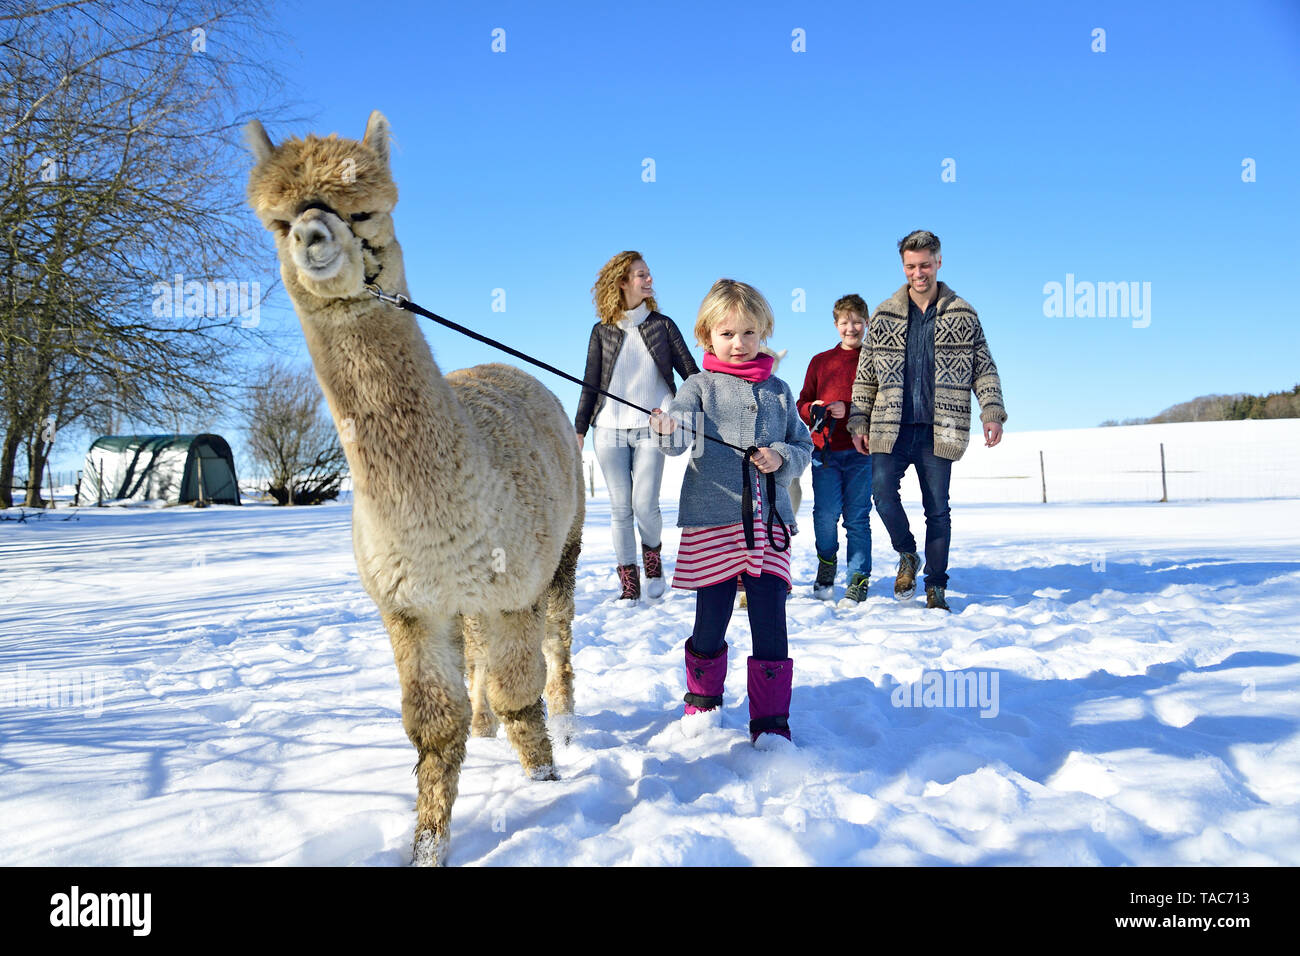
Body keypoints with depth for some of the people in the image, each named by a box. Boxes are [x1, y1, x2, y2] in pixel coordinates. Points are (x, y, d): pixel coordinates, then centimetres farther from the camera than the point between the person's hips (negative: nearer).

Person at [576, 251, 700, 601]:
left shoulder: (663, 325, 6)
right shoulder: (602, 331, 6)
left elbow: (690, 373, 7)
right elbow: (590, 385, 9)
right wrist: (579, 430, 5)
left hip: (651, 430, -1)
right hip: (610, 431, 1)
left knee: (644, 505, -8)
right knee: (620, 508, 2)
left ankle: (652, 555, 23)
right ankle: (628, 582, 12)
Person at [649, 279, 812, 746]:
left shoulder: (778, 390, 13)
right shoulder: (700, 386, 4)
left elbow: (803, 445, 17)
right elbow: (681, 433, -14)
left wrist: (783, 458, -5)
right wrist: (669, 430, -37)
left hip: (768, 521, 2)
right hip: (712, 520, -2)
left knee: (771, 622, -3)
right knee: (710, 620, 7)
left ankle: (771, 720, 9)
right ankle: (703, 699, 32)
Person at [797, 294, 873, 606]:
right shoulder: (820, 361, 15)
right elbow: (802, 405, 16)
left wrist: (849, 410, -14)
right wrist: (813, 409, -7)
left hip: (860, 451, -1)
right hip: (825, 450, 1)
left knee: (857, 517, -2)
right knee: (826, 513, -9)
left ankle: (858, 581, 7)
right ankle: (826, 565, 17)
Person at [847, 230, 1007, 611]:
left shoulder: (963, 314, 7)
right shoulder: (884, 315, 8)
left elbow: (984, 370, 8)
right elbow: (865, 375, 10)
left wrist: (992, 413, -5)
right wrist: (859, 422, 4)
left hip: (938, 431, 0)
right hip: (891, 428, 1)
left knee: (937, 508, 5)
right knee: (882, 491, -13)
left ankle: (936, 587, 17)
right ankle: (908, 556, 15)